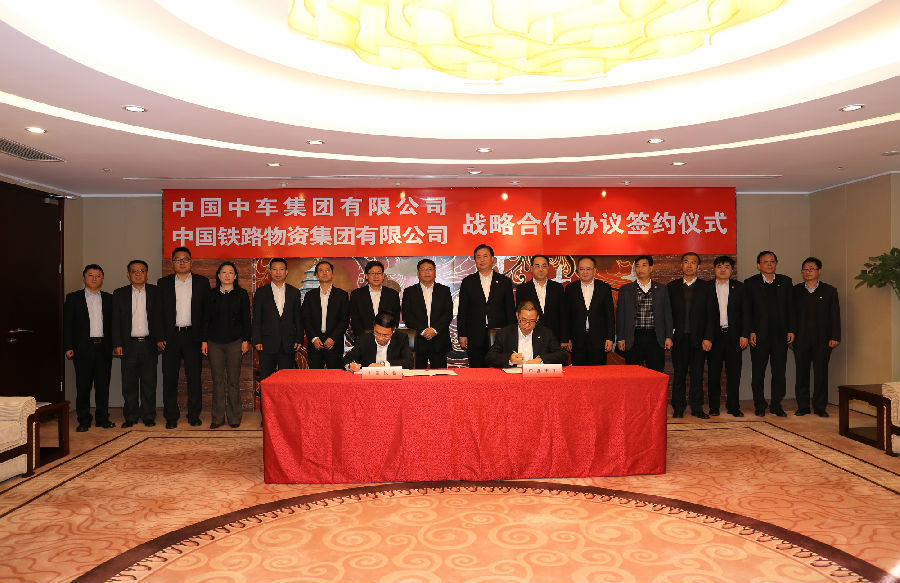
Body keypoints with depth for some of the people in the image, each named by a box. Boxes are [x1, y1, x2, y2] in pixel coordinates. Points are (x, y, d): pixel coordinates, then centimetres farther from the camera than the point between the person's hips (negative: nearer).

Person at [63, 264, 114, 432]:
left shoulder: (109, 299, 12)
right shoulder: (73, 298, 7)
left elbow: (113, 323, 11)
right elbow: (67, 324, 3)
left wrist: (114, 344, 1)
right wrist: (68, 347, -5)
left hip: (104, 347, 2)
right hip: (83, 347, -1)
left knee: (103, 384, 5)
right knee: (83, 385, 2)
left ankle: (102, 418, 13)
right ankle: (84, 420, 11)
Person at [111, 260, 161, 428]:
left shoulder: (155, 292, 6)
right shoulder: (119, 294, 8)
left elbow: (159, 318, 4)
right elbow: (116, 321, 5)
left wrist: (159, 340, -5)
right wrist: (117, 344, -3)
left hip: (149, 344, -1)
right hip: (129, 345, 1)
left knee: (149, 382, 4)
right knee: (129, 383, 5)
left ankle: (148, 416, 14)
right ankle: (130, 417, 16)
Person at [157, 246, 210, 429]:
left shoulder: (202, 282, 7)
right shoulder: (163, 283, 8)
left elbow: (207, 310, 5)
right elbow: (158, 312, 6)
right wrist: (159, 337, -2)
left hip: (193, 336, 0)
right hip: (171, 336, 0)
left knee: (194, 376, 3)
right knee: (169, 377, 3)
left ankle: (194, 414, 13)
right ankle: (171, 416, 13)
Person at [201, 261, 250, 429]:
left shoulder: (242, 294, 4)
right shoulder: (212, 294, 9)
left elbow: (246, 319, 3)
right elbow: (206, 318, 9)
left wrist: (246, 340, -3)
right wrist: (204, 340, 3)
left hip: (234, 341, -2)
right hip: (214, 341, 2)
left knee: (233, 380, 1)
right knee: (217, 380, 4)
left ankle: (234, 417, 10)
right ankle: (218, 417, 11)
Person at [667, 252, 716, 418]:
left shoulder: (706, 287, 7)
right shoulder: (672, 287, 8)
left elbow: (710, 315, 2)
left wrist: (708, 338, -6)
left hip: (699, 338, 0)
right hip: (678, 338, 0)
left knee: (697, 374, 4)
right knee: (679, 374, 4)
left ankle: (697, 407, 13)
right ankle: (678, 408, 13)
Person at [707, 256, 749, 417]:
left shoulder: (739, 287, 9)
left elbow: (744, 313, 7)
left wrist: (744, 335, -2)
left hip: (733, 335, 1)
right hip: (714, 335, -1)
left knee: (734, 372, 3)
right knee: (713, 372, 3)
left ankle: (733, 407, 12)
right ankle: (714, 407, 12)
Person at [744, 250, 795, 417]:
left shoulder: (786, 282, 10)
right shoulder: (750, 283, 2)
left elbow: (790, 308, 9)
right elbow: (747, 310, -1)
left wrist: (790, 330, 2)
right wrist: (750, 332, -9)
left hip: (780, 334, 2)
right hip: (759, 334, -2)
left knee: (779, 371, 4)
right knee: (758, 372, 4)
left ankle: (776, 404, 16)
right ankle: (760, 405, 15)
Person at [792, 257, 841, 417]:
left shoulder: (829, 291, 7)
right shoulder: (795, 291, 9)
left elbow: (835, 315, 4)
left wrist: (835, 337, -3)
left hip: (822, 339, -1)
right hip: (801, 338, 1)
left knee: (821, 373, 1)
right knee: (801, 373, 3)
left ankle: (820, 407, 11)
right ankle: (803, 407, 11)